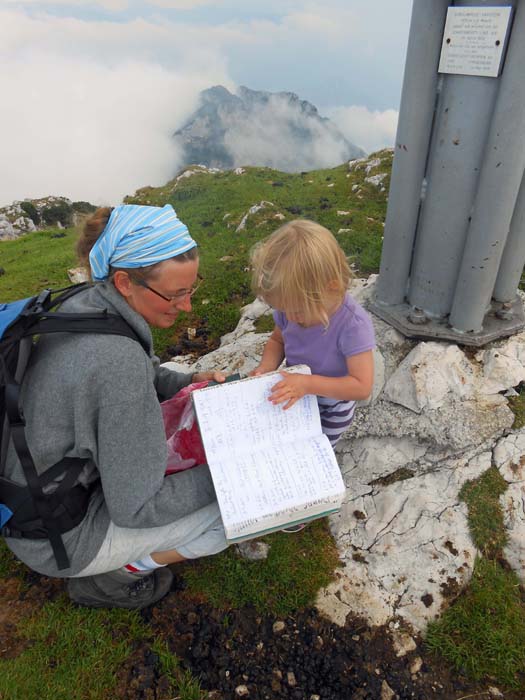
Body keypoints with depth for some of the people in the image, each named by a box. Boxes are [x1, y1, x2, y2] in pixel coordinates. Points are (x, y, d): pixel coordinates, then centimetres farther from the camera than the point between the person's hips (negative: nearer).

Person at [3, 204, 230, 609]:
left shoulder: (86, 305, -9)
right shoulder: (118, 358, -35)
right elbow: (136, 508, -26)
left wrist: (187, 383, -6)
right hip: (59, 537, -8)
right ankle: (114, 575, 9)